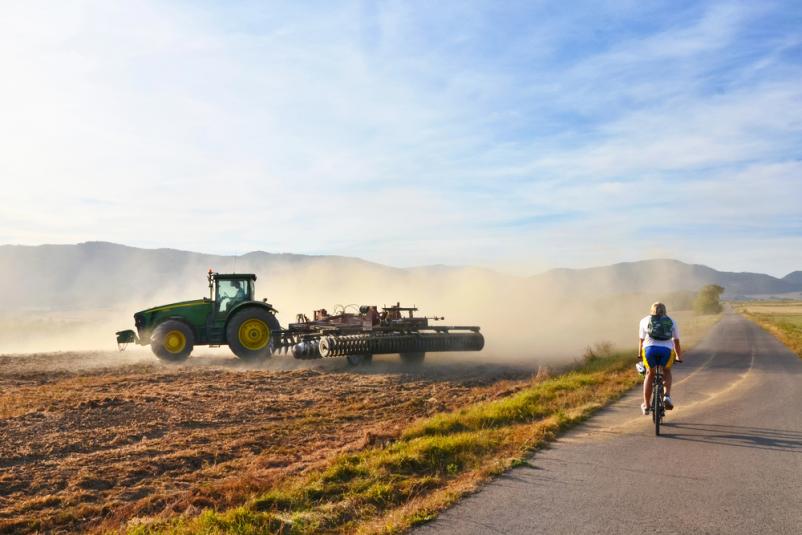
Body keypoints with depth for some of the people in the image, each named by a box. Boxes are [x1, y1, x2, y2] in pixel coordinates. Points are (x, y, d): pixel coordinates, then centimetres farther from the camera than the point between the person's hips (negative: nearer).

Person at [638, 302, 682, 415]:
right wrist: (679, 357, 40)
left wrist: (640, 355, 41)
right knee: (666, 371, 29)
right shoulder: (671, 322, 26)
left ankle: (646, 405, 24)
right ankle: (667, 396, 6)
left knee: (650, 373, 23)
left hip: (650, 349, 0)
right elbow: (676, 342, 29)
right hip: (667, 350, 0)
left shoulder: (645, 320, 24)